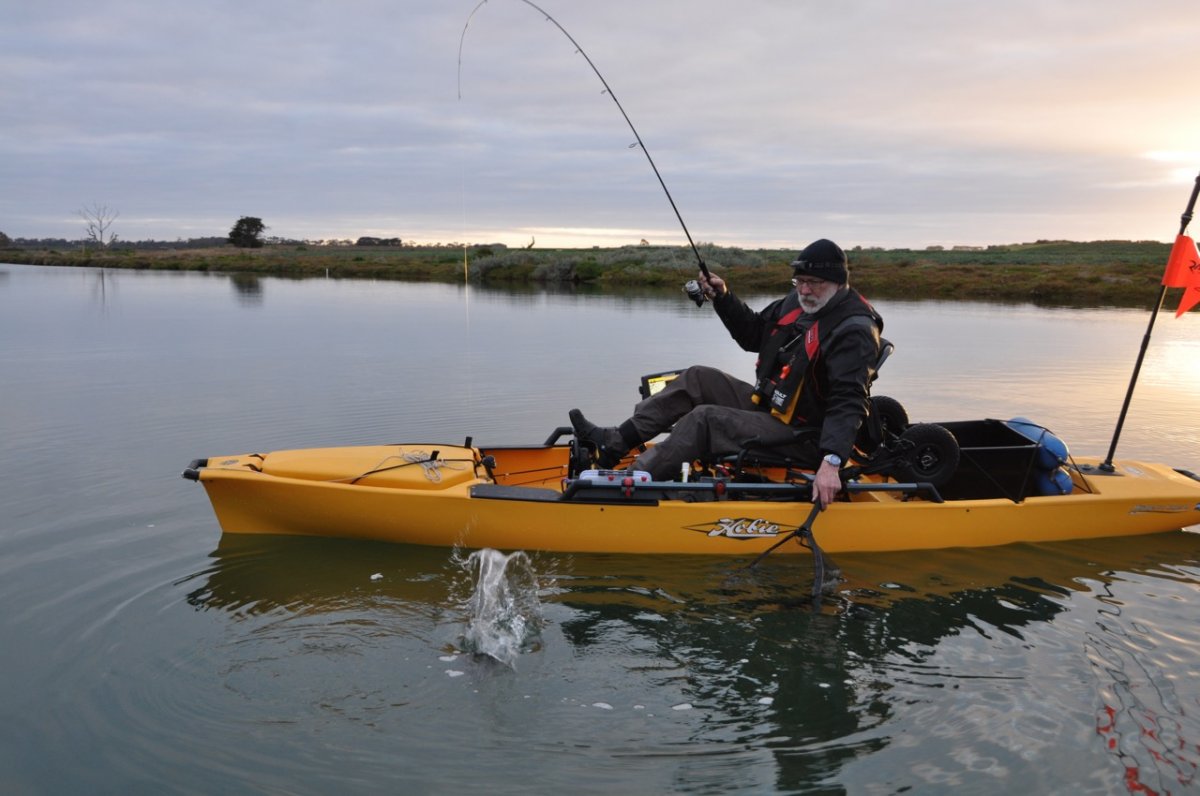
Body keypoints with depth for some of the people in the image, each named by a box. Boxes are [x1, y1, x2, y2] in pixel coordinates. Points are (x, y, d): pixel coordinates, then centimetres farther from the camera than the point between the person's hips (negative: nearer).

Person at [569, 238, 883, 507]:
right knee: (698, 379, 1)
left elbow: (848, 403, -32)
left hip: (803, 437, -9)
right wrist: (723, 297, 3)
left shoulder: (854, 330, -20)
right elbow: (753, 334, 19)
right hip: (768, 405, 9)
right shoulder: (798, 302, 6)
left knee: (706, 419, -23)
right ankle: (616, 442, -3)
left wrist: (832, 461, -45)